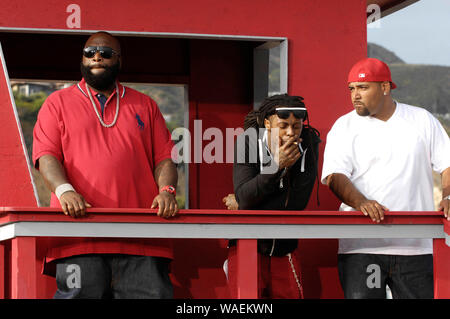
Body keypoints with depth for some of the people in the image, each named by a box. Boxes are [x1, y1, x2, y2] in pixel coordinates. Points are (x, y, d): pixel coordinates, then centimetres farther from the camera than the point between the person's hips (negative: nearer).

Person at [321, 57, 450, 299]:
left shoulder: (423, 120, 12)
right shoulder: (344, 127, 7)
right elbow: (335, 176, -5)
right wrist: (360, 202, -24)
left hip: (416, 246, 1)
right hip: (360, 247, -1)